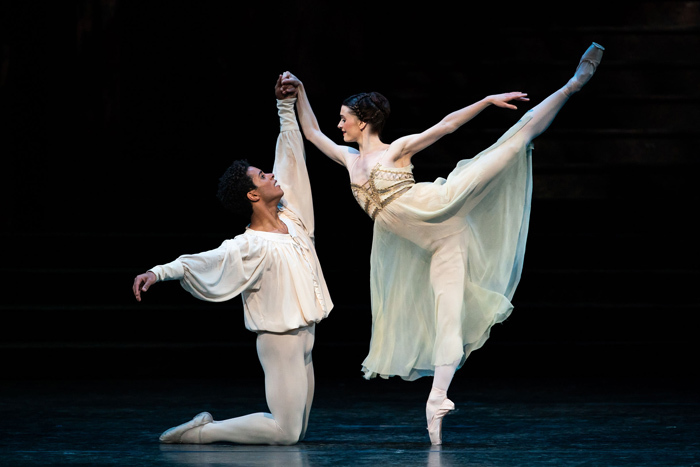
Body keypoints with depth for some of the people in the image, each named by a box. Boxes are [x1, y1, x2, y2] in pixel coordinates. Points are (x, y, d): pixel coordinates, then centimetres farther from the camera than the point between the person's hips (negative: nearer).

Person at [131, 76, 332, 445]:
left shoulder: (290, 214, 7)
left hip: (303, 338, 9)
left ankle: (209, 426, 15)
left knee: (296, 430, 10)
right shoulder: (250, 246, -15)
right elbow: (201, 261, -27)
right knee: (285, 431, -14)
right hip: (280, 339, -9)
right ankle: (202, 432, -5)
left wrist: (286, 106, 14)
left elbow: (290, 156, 15)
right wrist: (160, 272, -43)